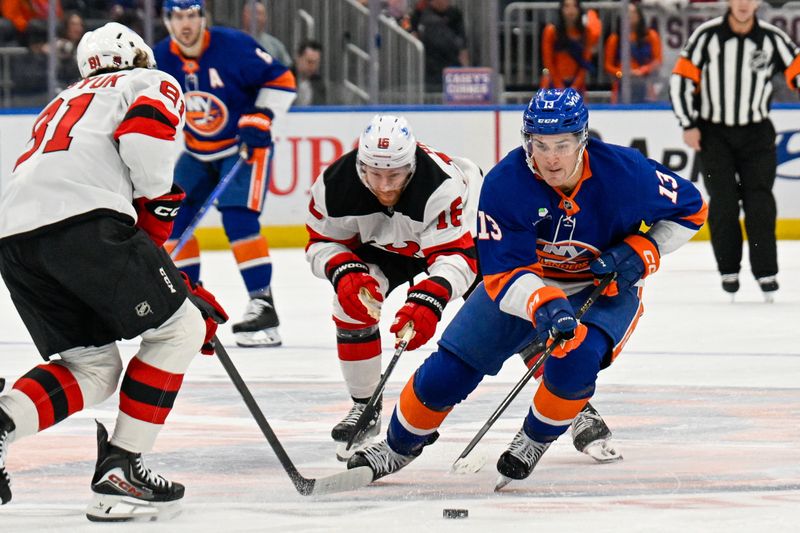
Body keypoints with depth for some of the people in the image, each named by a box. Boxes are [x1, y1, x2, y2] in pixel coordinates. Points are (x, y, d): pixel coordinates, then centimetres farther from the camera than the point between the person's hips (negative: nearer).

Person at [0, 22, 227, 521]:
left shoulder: (63, 104, 41)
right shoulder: (155, 84, 21)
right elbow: (145, 131, -7)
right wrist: (158, 204, 9)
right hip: (80, 216, -7)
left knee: (92, 366, 17)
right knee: (177, 329, 7)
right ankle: (119, 470, 0)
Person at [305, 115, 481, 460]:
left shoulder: (442, 186, -43)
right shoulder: (337, 185, -31)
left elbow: (456, 255, -47)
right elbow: (322, 243, -16)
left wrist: (428, 301, -65)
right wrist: (345, 272, -38)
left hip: (463, 230, -3)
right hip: (381, 244, 3)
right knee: (352, 301, -19)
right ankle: (365, 407, 2)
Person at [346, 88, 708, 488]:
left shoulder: (624, 173, -26)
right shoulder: (504, 183, -26)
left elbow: (690, 209, -8)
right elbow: (503, 275, -27)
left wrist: (641, 253, -21)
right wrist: (545, 306, -47)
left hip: (603, 288, -1)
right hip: (522, 280, 1)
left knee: (573, 359, -31)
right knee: (450, 367, -4)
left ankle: (536, 439, -3)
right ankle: (401, 444, 22)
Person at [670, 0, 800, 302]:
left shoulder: (772, 39, -5)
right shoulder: (707, 36, -8)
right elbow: (681, 79, -3)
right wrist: (688, 125, -5)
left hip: (756, 133, 0)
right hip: (713, 133, 0)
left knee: (758, 200, -6)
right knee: (723, 202, -3)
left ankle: (766, 272, -3)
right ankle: (728, 270, 9)